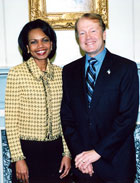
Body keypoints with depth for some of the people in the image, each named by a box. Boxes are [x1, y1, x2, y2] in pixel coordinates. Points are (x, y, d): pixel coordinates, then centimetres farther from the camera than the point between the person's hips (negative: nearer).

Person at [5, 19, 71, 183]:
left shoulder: (60, 73, 5)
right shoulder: (17, 73, -7)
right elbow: (10, 120, -8)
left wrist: (67, 153, 6)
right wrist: (18, 158, -11)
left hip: (55, 150, 4)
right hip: (27, 150, -3)